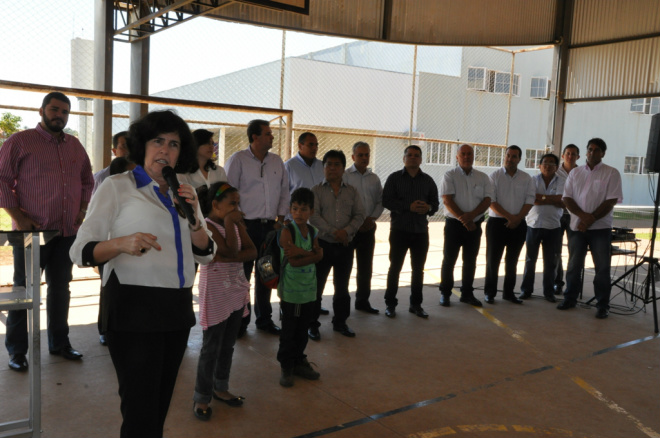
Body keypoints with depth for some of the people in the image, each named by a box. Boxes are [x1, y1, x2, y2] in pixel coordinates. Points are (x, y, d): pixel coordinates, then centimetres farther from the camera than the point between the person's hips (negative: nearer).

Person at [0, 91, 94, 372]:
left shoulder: (75, 146, 14)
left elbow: (88, 180, 22)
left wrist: (83, 210, 9)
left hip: (68, 231, 5)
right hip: (32, 231, -5)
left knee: (61, 287, 13)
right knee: (24, 289, 4)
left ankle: (59, 343, 25)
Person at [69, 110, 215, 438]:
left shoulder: (183, 193, 13)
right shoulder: (117, 187, -3)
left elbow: (205, 254, 11)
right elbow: (81, 251, -7)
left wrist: (193, 216, -6)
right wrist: (122, 243, -27)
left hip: (178, 308, 6)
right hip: (134, 309, -5)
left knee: (161, 403, 17)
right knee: (141, 412, -4)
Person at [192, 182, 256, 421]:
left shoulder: (237, 223, 6)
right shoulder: (206, 225, -13)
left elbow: (252, 251, -3)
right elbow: (230, 251, -22)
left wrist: (228, 258, -17)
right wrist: (229, 222, -18)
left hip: (237, 291, 7)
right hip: (215, 294, -7)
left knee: (228, 345, 16)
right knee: (211, 348, 2)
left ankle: (220, 388, 31)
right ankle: (202, 397, 16)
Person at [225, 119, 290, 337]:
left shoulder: (277, 161, 11)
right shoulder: (238, 159, -4)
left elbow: (284, 190, 15)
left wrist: (280, 218, 7)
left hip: (270, 225, 5)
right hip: (246, 225, -4)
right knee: (242, 274, 2)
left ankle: (264, 319, 25)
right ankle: (240, 321, 15)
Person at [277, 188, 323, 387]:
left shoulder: (313, 231, 5)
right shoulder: (287, 231, -13)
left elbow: (318, 255, -10)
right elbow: (293, 261, -21)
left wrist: (300, 252, -22)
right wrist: (311, 254, -19)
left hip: (309, 290, 5)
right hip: (290, 291, -5)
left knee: (303, 329, 16)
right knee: (289, 331, 5)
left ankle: (299, 361, 31)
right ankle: (286, 367, 18)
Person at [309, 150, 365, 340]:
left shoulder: (352, 191, 9)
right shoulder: (317, 190, 0)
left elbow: (359, 215, 2)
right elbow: (314, 216, -10)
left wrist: (346, 231, -15)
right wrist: (333, 232, -19)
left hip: (345, 246, 3)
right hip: (323, 244, -3)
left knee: (342, 287, 14)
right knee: (316, 286, 3)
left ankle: (340, 322, 28)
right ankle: (312, 324, 15)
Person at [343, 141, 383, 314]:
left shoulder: (374, 178, 11)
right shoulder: (345, 175, -3)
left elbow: (380, 201, 11)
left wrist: (372, 218, -5)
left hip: (368, 227, 5)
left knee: (366, 267, 11)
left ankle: (362, 300, 23)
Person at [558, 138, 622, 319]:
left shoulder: (611, 173, -1)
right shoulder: (575, 173, 9)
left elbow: (611, 201, -8)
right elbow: (567, 199, 3)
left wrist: (590, 220, -14)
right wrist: (583, 215, -14)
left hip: (601, 228, -3)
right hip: (576, 226, 3)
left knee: (602, 267, 0)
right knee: (574, 265, 9)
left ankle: (603, 305, 10)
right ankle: (570, 298, 22)